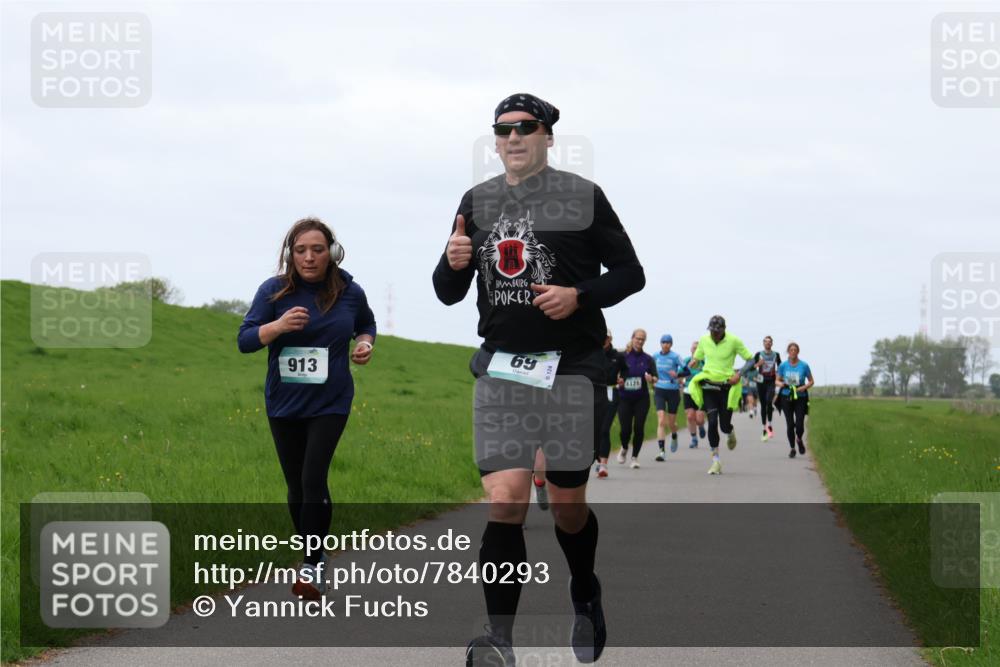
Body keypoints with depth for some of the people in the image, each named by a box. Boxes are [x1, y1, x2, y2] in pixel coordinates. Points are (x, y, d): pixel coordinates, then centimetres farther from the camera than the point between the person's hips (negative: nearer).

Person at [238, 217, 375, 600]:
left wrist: (365, 343, -5)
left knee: (313, 479, -16)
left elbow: (366, 325, 17)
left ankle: (312, 566, -11)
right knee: (296, 486, 10)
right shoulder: (273, 291, -7)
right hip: (284, 403, 2)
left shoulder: (350, 292, -4)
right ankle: (314, 559, 27)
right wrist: (278, 326, -26)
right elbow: (244, 340, -8)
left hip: (330, 403, -2)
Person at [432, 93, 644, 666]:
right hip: (501, 367, 2)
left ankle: (586, 599, 38)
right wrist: (453, 263, -8)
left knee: (568, 504, 8)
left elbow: (631, 273, 3)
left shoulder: (583, 197, 0)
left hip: (573, 366, -2)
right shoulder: (477, 202, 10)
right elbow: (449, 294, 14)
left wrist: (579, 296, -14)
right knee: (505, 502, -13)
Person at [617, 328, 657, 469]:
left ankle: (635, 457, 8)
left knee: (639, 428, -7)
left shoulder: (648, 359, 4)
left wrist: (651, 378, -21)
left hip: (641, 399, 1)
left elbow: (656, 378, 2)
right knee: (625, 429, -6)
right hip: (624, 398, -1)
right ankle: (624, 448, 27)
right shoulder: (623, 357, 0)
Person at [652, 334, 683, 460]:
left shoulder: (675, 357, -8)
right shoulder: (655, 356, 4)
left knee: (671, 422, 10)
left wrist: (677, 374, -33)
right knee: (661, 421, -13)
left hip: (673, 391, -2)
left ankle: (674, 437, 46)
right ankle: (662, 450, -16)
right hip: (659, 391, 2)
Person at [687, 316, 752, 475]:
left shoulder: (733, 341, -8)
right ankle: (716, 461, -3)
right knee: (712, 423, -10)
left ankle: (731, 434, 39)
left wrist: (739, 374, -15)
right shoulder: (704, 340, 1)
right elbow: (696, 358, 18)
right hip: (709, 386, 2)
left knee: (725, 425, -2)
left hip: (727, 387, -2)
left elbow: (750, 360, -1)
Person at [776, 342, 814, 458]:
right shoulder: (783, 365, 2)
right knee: (790, 424, -2)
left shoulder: (804, 366, -2)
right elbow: (777, 381, 10)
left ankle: (799, 439, 26)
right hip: (786, 397, 1)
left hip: (800, 398, -1)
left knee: (799, 425, -8)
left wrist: (804, 387, -14)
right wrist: (781, 384, -14)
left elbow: (811, 381, 6)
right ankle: (792, 448, 15)